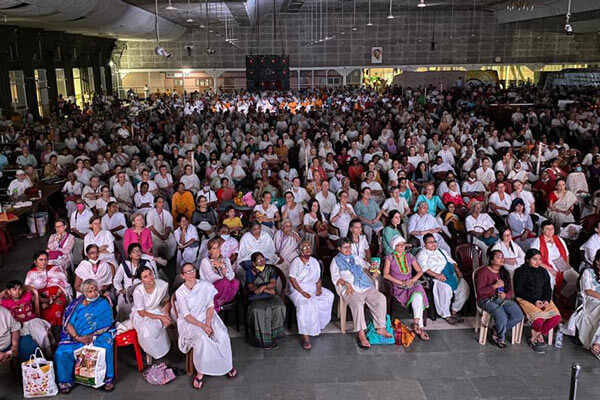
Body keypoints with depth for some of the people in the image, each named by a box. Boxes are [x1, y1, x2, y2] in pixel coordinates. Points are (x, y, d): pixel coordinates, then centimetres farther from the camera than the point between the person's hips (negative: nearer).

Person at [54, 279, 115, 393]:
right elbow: (68, 324, -1)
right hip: (76, 336, 2)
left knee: (107, 347, -31)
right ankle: (66, 381, -1)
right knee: (61, 353, -22)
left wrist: (92, 336, -16)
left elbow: (106, 325, -2)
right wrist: (77, 337, -17)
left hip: (97, 336, -1)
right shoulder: (76, 304, 8)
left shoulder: (103, 304, 5)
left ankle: (108, 379, -12)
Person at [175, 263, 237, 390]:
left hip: (207, 317, 2)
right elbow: (186, 315, -10)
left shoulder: (205, 285, 0)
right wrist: (202, 325, -22)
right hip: (189, 322, -2)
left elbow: (210, 306, -1)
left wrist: (208, 323, -16)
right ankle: (200, 371, -17)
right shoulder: (180, 292, -6)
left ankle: (227, 364, -2)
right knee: (202, 338, -33)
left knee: (222, 336, -25)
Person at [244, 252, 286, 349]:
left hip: (271, 295, 2)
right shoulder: (250, 272, 11)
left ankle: (274, 335, -22)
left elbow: (273, 283, 1)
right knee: (258, 310, -34)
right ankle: (263, 339, -25)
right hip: (257, 297, -2)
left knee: (278, 307, -30)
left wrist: (264, 286, -19)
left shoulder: (270, 269, 16)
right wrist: (267, 290, -10)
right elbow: (251, 287, -3)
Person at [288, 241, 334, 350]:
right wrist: (302, 292, -20)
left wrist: (319, 287, -6)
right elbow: (292, 279, -10)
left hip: (313, 288, 6)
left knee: (329, 296, -16)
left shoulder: (315, 261, 15)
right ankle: (305, 336, -33)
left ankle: (319, 324, -4)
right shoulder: (296, 262, -3)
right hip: (298, 289, -6)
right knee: (306, 304, -33)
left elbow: (318, 278, 15)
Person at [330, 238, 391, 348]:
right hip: (349, 289, -5)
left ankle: (380, 328, -18)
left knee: (381, 298, -21)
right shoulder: (336, 261, 14)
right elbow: (335, 277, 3)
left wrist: (374, 272, 5)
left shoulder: (356, 258, 28)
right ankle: (361, 334, -36)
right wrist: (346, 283, -15)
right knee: (358, 303, -35)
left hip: (365, 286, 5)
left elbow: (368, 266, 28)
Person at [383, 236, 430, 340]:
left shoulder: (409, 256, 17)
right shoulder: (390, 257, 6)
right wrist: (400, 282, -11)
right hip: (397, 287, -4)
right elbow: (385, 274, -4)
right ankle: (420, 327, -27)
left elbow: (420, 271, 14)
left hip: (411, 284, 4)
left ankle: (416, 323, -27)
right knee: (417, 296, -30)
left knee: (418, 294, -31)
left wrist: (412, 280, -6)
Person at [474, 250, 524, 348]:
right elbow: (480, 291, -10)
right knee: (502, 317, -31)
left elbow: (511, 290, 15)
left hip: (503, 299, 6)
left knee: (519, 316, -19)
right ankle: (501, 338, 3)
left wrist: (506, 295, -9)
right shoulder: (483, 272, -4)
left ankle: (496, 333, 0)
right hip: (487, 299, -6)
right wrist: (495, 286, -18)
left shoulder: (505, 273, 16)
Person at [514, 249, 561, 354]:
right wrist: (534, 301, -15)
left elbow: (548, 289, 15)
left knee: (556, 317, -20)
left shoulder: (543, 272, 16)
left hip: (542, 299, 6)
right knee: (539, 318, -31)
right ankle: (539, 336, 3)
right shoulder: (520, 272, -2)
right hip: (525, 300, -5)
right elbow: (519, 291, -6)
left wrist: (546, 300, -6)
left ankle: (535, 336, -2)